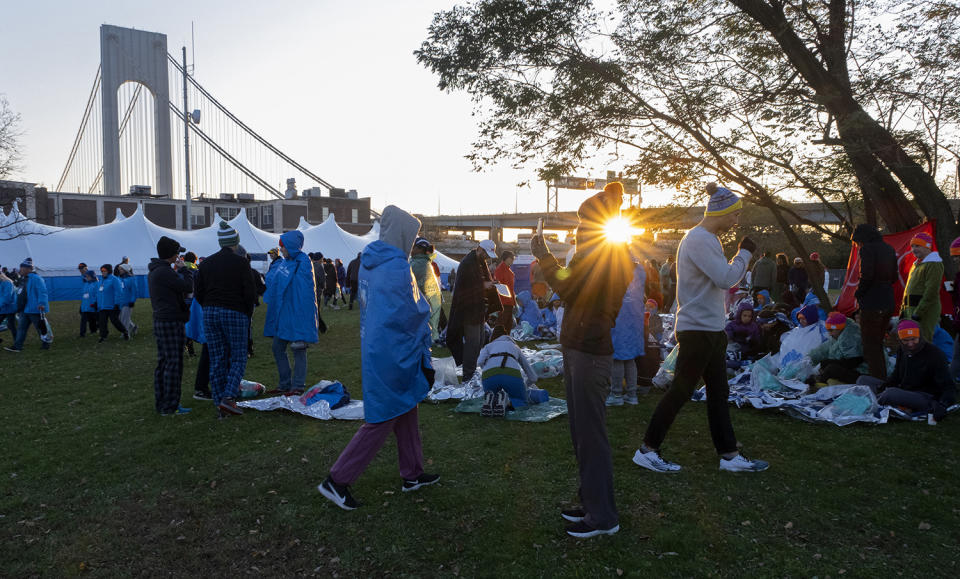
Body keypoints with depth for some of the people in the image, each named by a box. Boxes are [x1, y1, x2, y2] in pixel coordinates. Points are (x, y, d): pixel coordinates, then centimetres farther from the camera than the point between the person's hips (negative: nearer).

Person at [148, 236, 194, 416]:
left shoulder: (153, 271, 15)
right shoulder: (164, 272, -16)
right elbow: (188, 287, -16)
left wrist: (178, 272, 10)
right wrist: (183, 269, -2)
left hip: (160, 320, 10)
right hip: (171, 322, -10)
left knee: (163, 362, 14)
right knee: (174, 363, -6)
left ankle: (161, 403, 20)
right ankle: (170, 406, -4)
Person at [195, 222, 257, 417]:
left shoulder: (206, 263, 9)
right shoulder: (240, 262, -5)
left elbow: (198, 293, 9)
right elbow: (250, 293, -8)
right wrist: (247, 314, 4)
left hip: (210, 313, 5)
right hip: (235, 313, -4)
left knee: (217, 360, 7)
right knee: (238, 358, 3)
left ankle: (220, 403, 9)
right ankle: (228, 397, -13)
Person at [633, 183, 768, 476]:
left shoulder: (706, 239, 16)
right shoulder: (700, 240, -17)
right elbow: (726, 279, -21)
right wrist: (744, 253, -10)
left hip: (710, 329, 11)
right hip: (698, 329, -11)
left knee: (718, 392, 13)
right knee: (680, 391, -4)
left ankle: (730, 455, 21)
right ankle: (647, 450, 6)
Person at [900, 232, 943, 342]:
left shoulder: (934, 264, -10)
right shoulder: (916, 264, 20)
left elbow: (931, 292, -18)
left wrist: (918, 313, -21)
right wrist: (903, 310, 19)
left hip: (925, 311, -10)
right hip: (911, 310, 10)